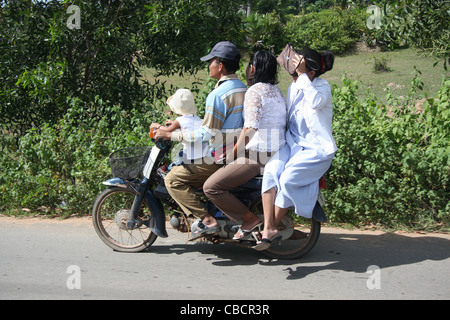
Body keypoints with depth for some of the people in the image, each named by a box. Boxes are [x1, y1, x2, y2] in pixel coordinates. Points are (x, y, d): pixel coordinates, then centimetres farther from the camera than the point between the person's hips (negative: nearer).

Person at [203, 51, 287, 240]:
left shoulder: (255, 91, -12)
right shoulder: (277, 91, 15)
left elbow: (251, 128, -20)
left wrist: (234, 153, -11)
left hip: (257, 154, -10)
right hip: (277, 152, 10)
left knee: (211, 187, -10)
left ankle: (250, 219, -9)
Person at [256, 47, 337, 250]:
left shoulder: (322, 86, -6)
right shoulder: (294, 87, 13)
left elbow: (316, 102, -31)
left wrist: (302, 74, -25)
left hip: (317, 149, -6)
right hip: (293, 144, 6)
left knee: (287, 178, -26)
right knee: (271, 170, -23)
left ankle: (273, 227, -9)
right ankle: (268, 227, -24)